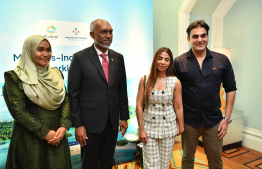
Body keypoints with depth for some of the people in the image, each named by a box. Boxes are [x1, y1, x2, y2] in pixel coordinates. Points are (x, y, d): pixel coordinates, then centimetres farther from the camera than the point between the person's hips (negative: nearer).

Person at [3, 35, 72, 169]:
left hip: (57, 136, 5)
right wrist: (45, 133, -15)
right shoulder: (15, 77, -8)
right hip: (30, 139, -4)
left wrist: (63, 127, -10)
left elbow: (66, 101, 3)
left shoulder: (56, 74, 7)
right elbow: (18, 111, -13)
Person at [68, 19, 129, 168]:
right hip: (91, 122, -4)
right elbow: (73, 94, -8)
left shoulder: (118, 58, 5)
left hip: (113, 121, 4)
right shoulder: (80, 58, -8)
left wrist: (124, 117, 7)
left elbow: (122, 90, 9)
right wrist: (77, 125, -10)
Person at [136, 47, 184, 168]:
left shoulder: (175, 82, -4)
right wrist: (141, 129, -4)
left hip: (168, 129, 1)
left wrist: (181, 127, 10)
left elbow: (178, 108, 3)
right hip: (149, 128, 0)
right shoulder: (144, 80, -4)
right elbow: (139, 105, -3)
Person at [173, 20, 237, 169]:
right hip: (189, 121, -1)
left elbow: (231, 89, 5)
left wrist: (227, 118, 1)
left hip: (214, 120, 2)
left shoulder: (222, 60, -1)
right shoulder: (179, 62, -6)